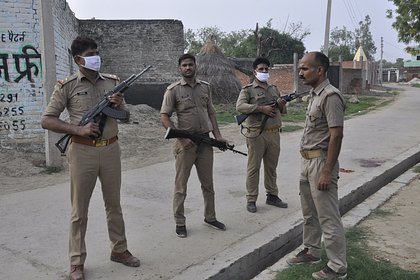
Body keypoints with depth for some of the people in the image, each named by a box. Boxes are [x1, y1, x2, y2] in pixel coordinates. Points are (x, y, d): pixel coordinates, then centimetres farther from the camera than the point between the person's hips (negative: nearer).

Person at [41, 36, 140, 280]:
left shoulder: (113, 82, 7)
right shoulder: (67, 86, -4)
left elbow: (126, 116, 13)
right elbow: (47, 121, -5)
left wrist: (118, 105, -10)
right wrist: (79, 129, -17)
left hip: (111, 149, 4)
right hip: (83, 152, -3)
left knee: (114, 204, 15)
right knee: (80, 209, 6)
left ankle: (119, 250, 31)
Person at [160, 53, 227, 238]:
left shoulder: (205, 87, 9)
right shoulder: (173, 90, -5)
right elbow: (164, 117, -8)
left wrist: (217, 135, 4)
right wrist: (180, 137, -18)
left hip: (205, 141, 5)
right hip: (185, 143, -4)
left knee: (208, 184, 14)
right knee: (181, 185, 5)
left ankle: (210, 218, 29)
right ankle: (179, 223, 17)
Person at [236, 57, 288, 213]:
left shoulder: (274, 89, 17)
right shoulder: (248, 90, -1)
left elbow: (283, 111, 22)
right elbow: (239, 107, -18)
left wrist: (281, 105, -2)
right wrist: (261, 108, -22)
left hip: (274, 134, 6)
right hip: (256, 134, -5)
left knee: (271, 167, 14)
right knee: (253, 168, 2)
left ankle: (272, 196, 27)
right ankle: (251, 200, 11)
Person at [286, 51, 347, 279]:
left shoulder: (330, 96, -17)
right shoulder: (315, 94, 13)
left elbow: (336, 136, -22)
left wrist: (327, 172, -23)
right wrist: (307, 164, 18)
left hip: (321, 162, -10)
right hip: (307, 160, 10)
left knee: (328, 218, -1)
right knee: (309, 213, 20)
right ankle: (311, 251, 36)